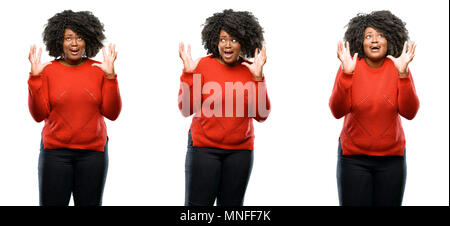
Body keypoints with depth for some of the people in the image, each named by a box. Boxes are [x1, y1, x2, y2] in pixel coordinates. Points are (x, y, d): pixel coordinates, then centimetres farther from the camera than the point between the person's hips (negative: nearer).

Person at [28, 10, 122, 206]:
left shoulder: (99, 70, 2)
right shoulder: (48, 70, 0)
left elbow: (112, 113, -3)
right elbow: (39, 115, -5)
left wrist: (110, 76, -13)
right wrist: (34, 77, -13)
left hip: (93, 152, 1)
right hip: (55, 152, -1)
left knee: (89, 203, 8)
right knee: (52, 202, 1)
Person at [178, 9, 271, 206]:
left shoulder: (251, 70, 2)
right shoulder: (203, 65, -3)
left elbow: (261, 115, -4)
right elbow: (186, 109, -7)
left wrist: (258, 78, -12)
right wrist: (188, 73, -16)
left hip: (240, 151, 2)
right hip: (204, 147, -2)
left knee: (231, 204, 9)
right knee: (197, 203, -3)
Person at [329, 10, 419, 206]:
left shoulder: (399, 68, -2)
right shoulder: (349, 67, -6)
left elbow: (409, 112, -12)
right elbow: (338, 111, -15)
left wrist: (403, 73, -22)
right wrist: (346, 74, -25)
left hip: (392, 158, 2)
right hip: (353, 158, -1)